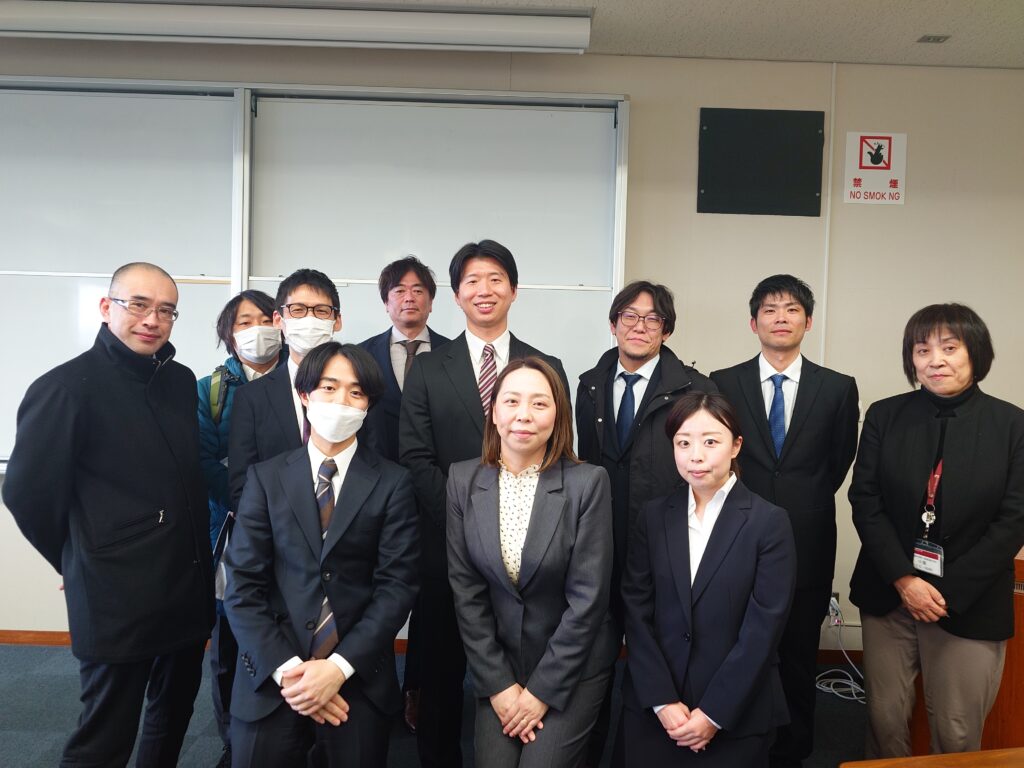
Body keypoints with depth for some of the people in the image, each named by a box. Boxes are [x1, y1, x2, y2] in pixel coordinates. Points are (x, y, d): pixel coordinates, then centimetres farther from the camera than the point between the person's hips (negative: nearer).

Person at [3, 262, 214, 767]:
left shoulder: (181, 380, 4)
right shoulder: (65, 388, -14)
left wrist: (194, 550, 9)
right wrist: (82, 562, 2)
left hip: (189, 589, 6)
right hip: (117, 599, -6)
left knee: (175, 715, 23)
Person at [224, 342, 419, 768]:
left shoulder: (392, 482, -1)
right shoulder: (265, 477, 2)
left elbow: (397, 584, -6)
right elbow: (243, 584, -3)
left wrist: (339, 667, -15)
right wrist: (285, 668, -13)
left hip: (359, 680, 0)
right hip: (271, 682, 1)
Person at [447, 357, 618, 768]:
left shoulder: (588, 482, -15)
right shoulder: (464, 479, -6)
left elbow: (587, 597, -14)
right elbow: (466, 589, -5)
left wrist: (542, 690, -12)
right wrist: (497, 683, -7)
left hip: (572, 668, -2)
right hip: (496, 667, 2)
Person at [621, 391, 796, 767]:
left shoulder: (769, 521, -8)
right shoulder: (653, 516, 0)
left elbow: (763, 628, -12)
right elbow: (636, 612, -2)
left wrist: (714, 712, -13)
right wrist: (662, 701, -10)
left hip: (736, 715, -2)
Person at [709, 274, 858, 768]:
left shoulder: (839, 389, 0)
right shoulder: (723, 384, -2)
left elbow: (838, 465, 7)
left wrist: (805, 505, 7)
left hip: (806, 547, 1)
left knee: (798, 659, 14)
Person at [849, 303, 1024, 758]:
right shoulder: (884, 416, 1)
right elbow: (865, 501, -2)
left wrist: (949, 593, -10)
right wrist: (904, 580, -10)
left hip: (971, 604, -1)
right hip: (888, 595, 2)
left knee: (958, 734, 8)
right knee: (885, 719, 11)